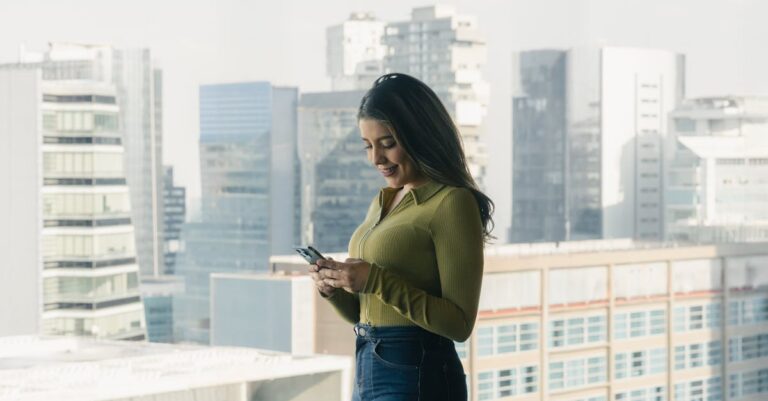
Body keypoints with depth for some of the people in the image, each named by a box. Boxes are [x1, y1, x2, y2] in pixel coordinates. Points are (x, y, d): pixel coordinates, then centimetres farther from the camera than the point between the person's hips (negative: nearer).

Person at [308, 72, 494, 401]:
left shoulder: (452, 203, -11)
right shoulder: (382, 202, 14)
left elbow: (459, 323, -15)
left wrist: (378, 281, -21)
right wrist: (334, 288, -2)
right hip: (368, 373, 8)